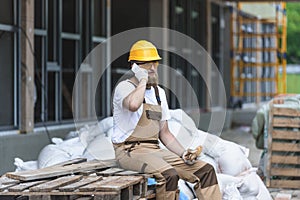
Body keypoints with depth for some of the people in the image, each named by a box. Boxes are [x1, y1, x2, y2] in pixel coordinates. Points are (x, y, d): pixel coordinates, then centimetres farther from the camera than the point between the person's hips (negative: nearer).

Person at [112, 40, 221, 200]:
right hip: (130, 151, -7)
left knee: (206, 170, -7)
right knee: (168, 174, -35)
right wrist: (143, 79, -16)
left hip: (155, 150, 8)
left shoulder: (159, 92, 18)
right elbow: (133, 105, -33)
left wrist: (184, 153, 3)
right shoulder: (124, 87, -6)